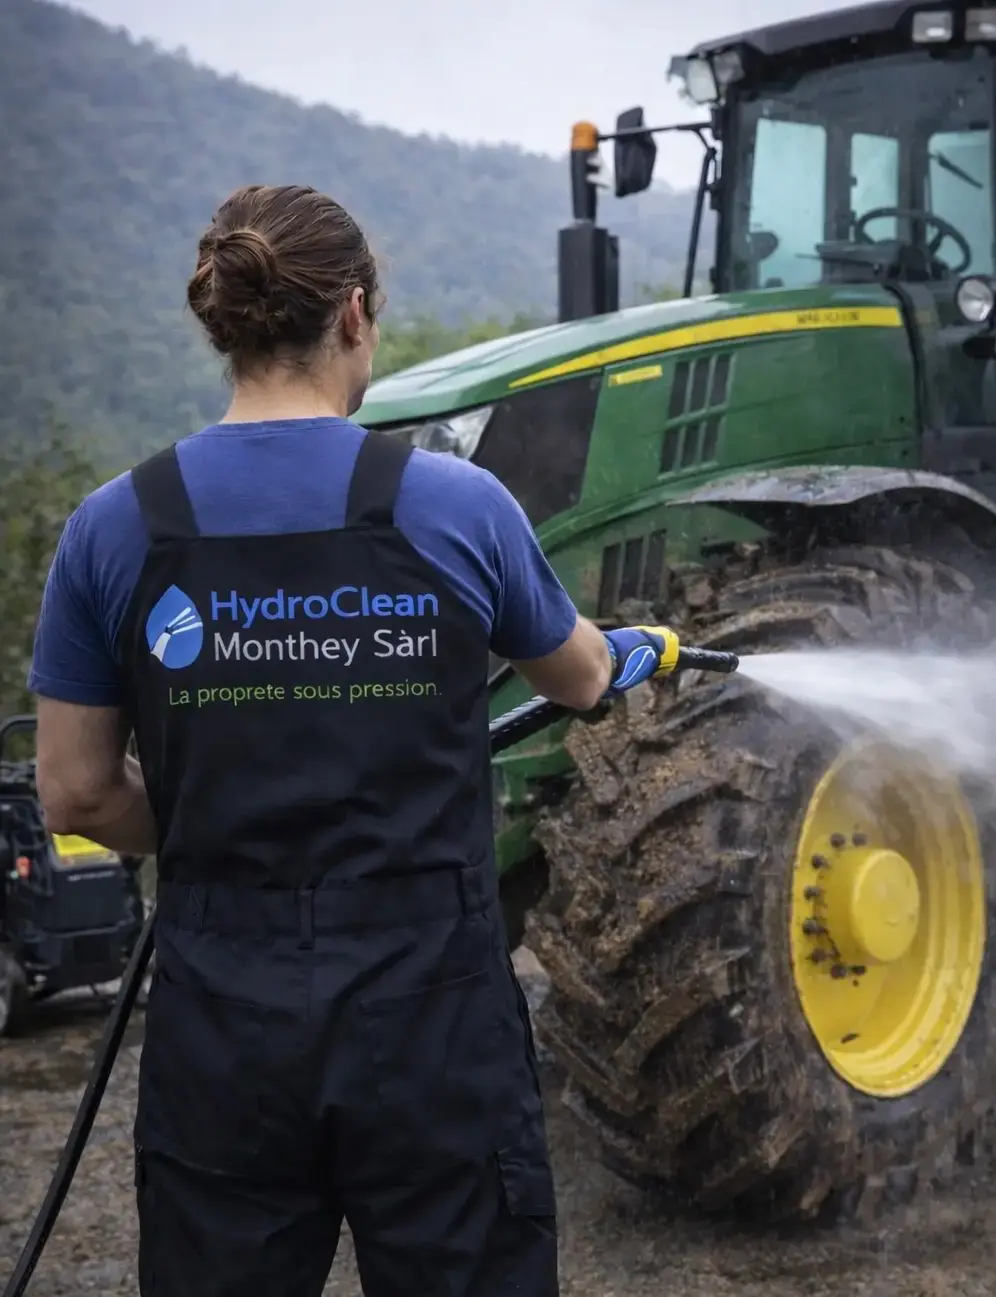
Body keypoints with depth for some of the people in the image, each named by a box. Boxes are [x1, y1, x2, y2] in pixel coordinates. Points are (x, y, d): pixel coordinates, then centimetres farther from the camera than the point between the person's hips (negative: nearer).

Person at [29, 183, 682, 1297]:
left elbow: (77, 795, 2)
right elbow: (577, 680, 13)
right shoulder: (455, 507, -6)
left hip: (221, 1024, 2)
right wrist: (630, 653, 37)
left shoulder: (113, 529, -4)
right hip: (428, 1010, -1)